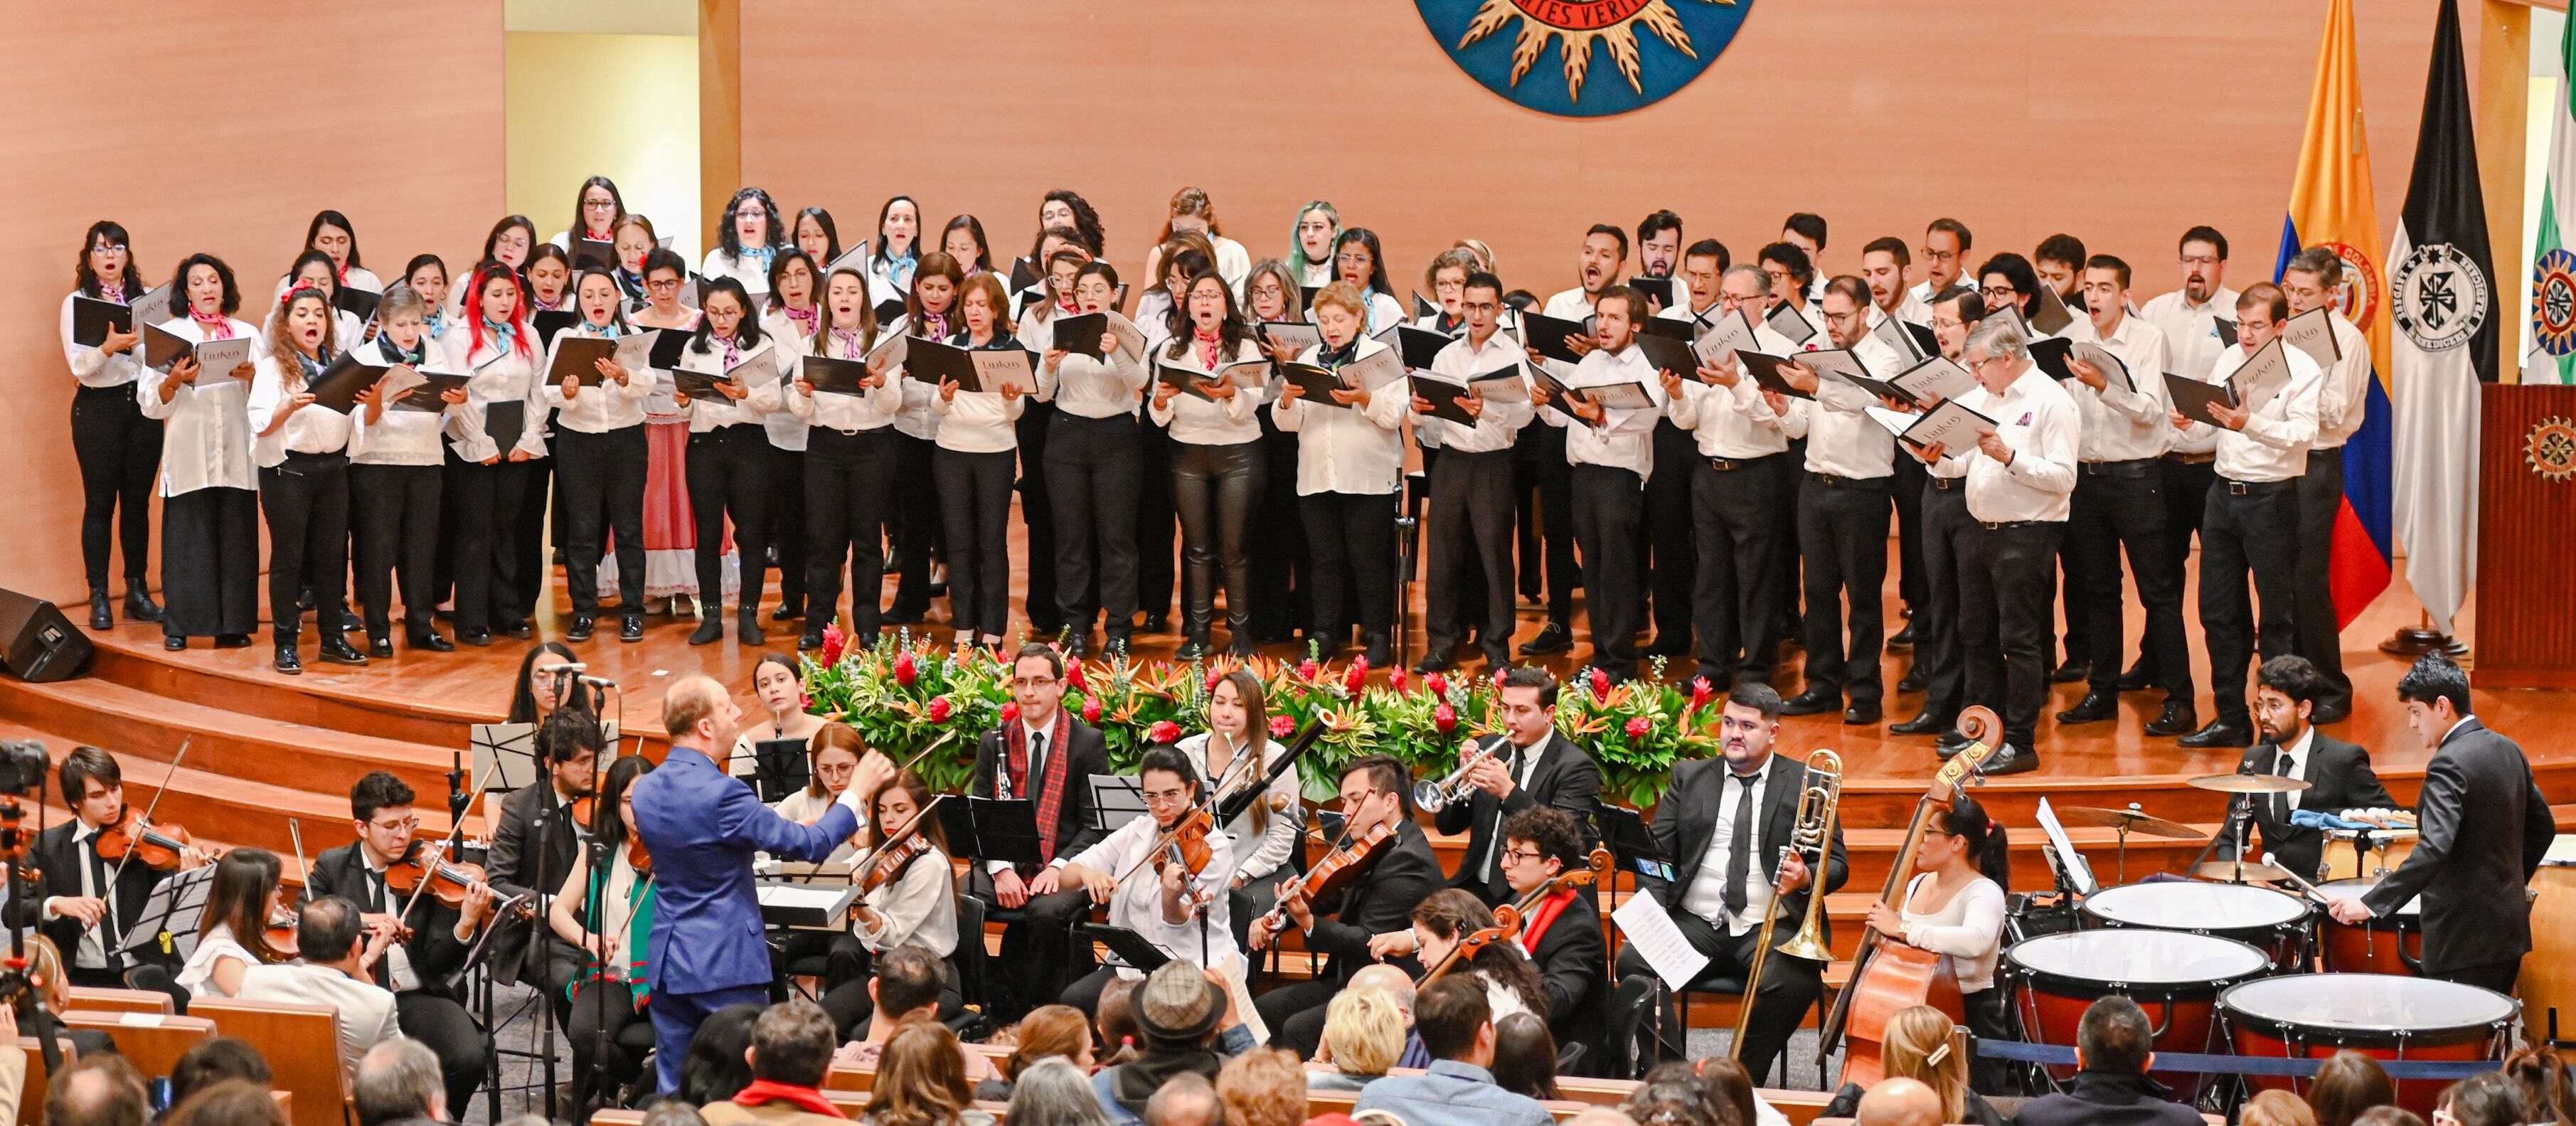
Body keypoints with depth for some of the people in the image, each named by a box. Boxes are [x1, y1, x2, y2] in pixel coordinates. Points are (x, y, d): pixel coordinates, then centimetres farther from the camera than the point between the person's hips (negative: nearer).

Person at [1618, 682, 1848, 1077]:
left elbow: (1837, 865, 7)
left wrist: (1807, 878, -17)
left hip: (1772, 930, -2)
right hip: (1695, 922, 2)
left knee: (1794, 982, -34)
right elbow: (1658, 850, 9)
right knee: (1633, 963, -26)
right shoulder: (1689, 777, 15)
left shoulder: (1807, 784, 8)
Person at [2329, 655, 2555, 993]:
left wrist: (2370, 904, -32)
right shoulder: (2508, 751, 11)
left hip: (2464, 939, -10)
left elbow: (2434, 849, -29)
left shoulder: (2450, 764, -18)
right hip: (2508, 929, 10)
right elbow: (2542, 826, 21)